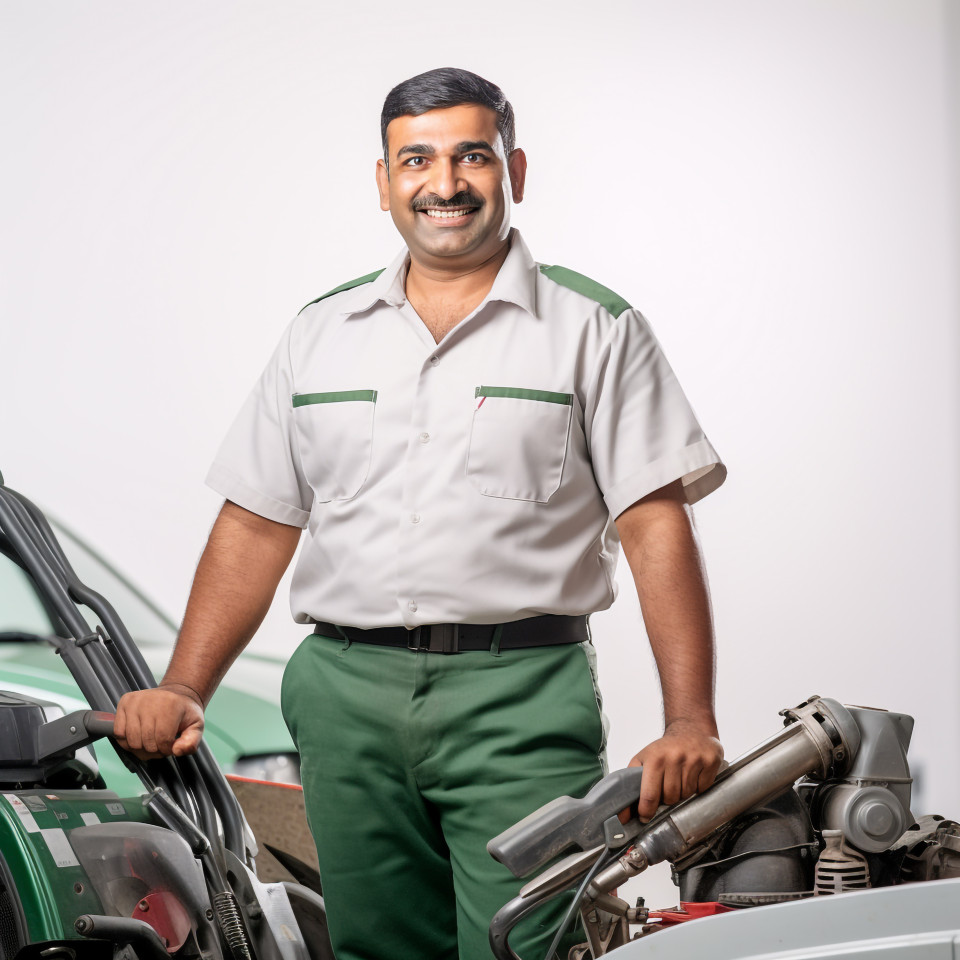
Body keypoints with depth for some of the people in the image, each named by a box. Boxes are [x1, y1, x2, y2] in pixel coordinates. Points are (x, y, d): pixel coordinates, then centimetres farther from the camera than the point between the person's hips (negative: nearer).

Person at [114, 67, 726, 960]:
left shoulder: (593, 330, 3)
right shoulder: (322, 332, 14)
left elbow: (656, 527, -4)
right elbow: (256, 525, 14)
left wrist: (690, 723, -14)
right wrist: (181, 692, 3)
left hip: (520, 695, -3)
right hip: (347, 694, 4)